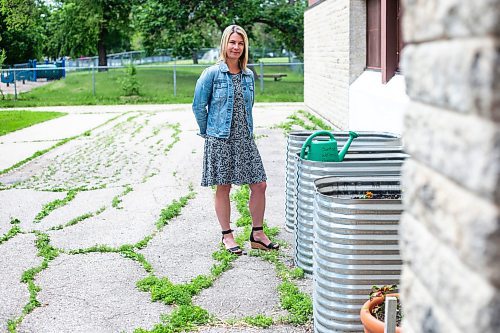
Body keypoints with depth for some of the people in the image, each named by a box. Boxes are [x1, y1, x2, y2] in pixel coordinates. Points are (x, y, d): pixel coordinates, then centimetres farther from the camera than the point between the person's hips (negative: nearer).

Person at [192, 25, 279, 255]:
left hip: (245, 139, 5)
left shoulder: (248, 75, 9)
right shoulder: (212, 73, -6)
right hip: (220, 140, -5)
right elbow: (198, 106, -2)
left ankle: (257, 234, 15)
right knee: (223, 188, 4)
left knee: (259, 184, 1)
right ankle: (227, 236, 18)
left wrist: (247, 131, 16)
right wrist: (208, 132, 2)